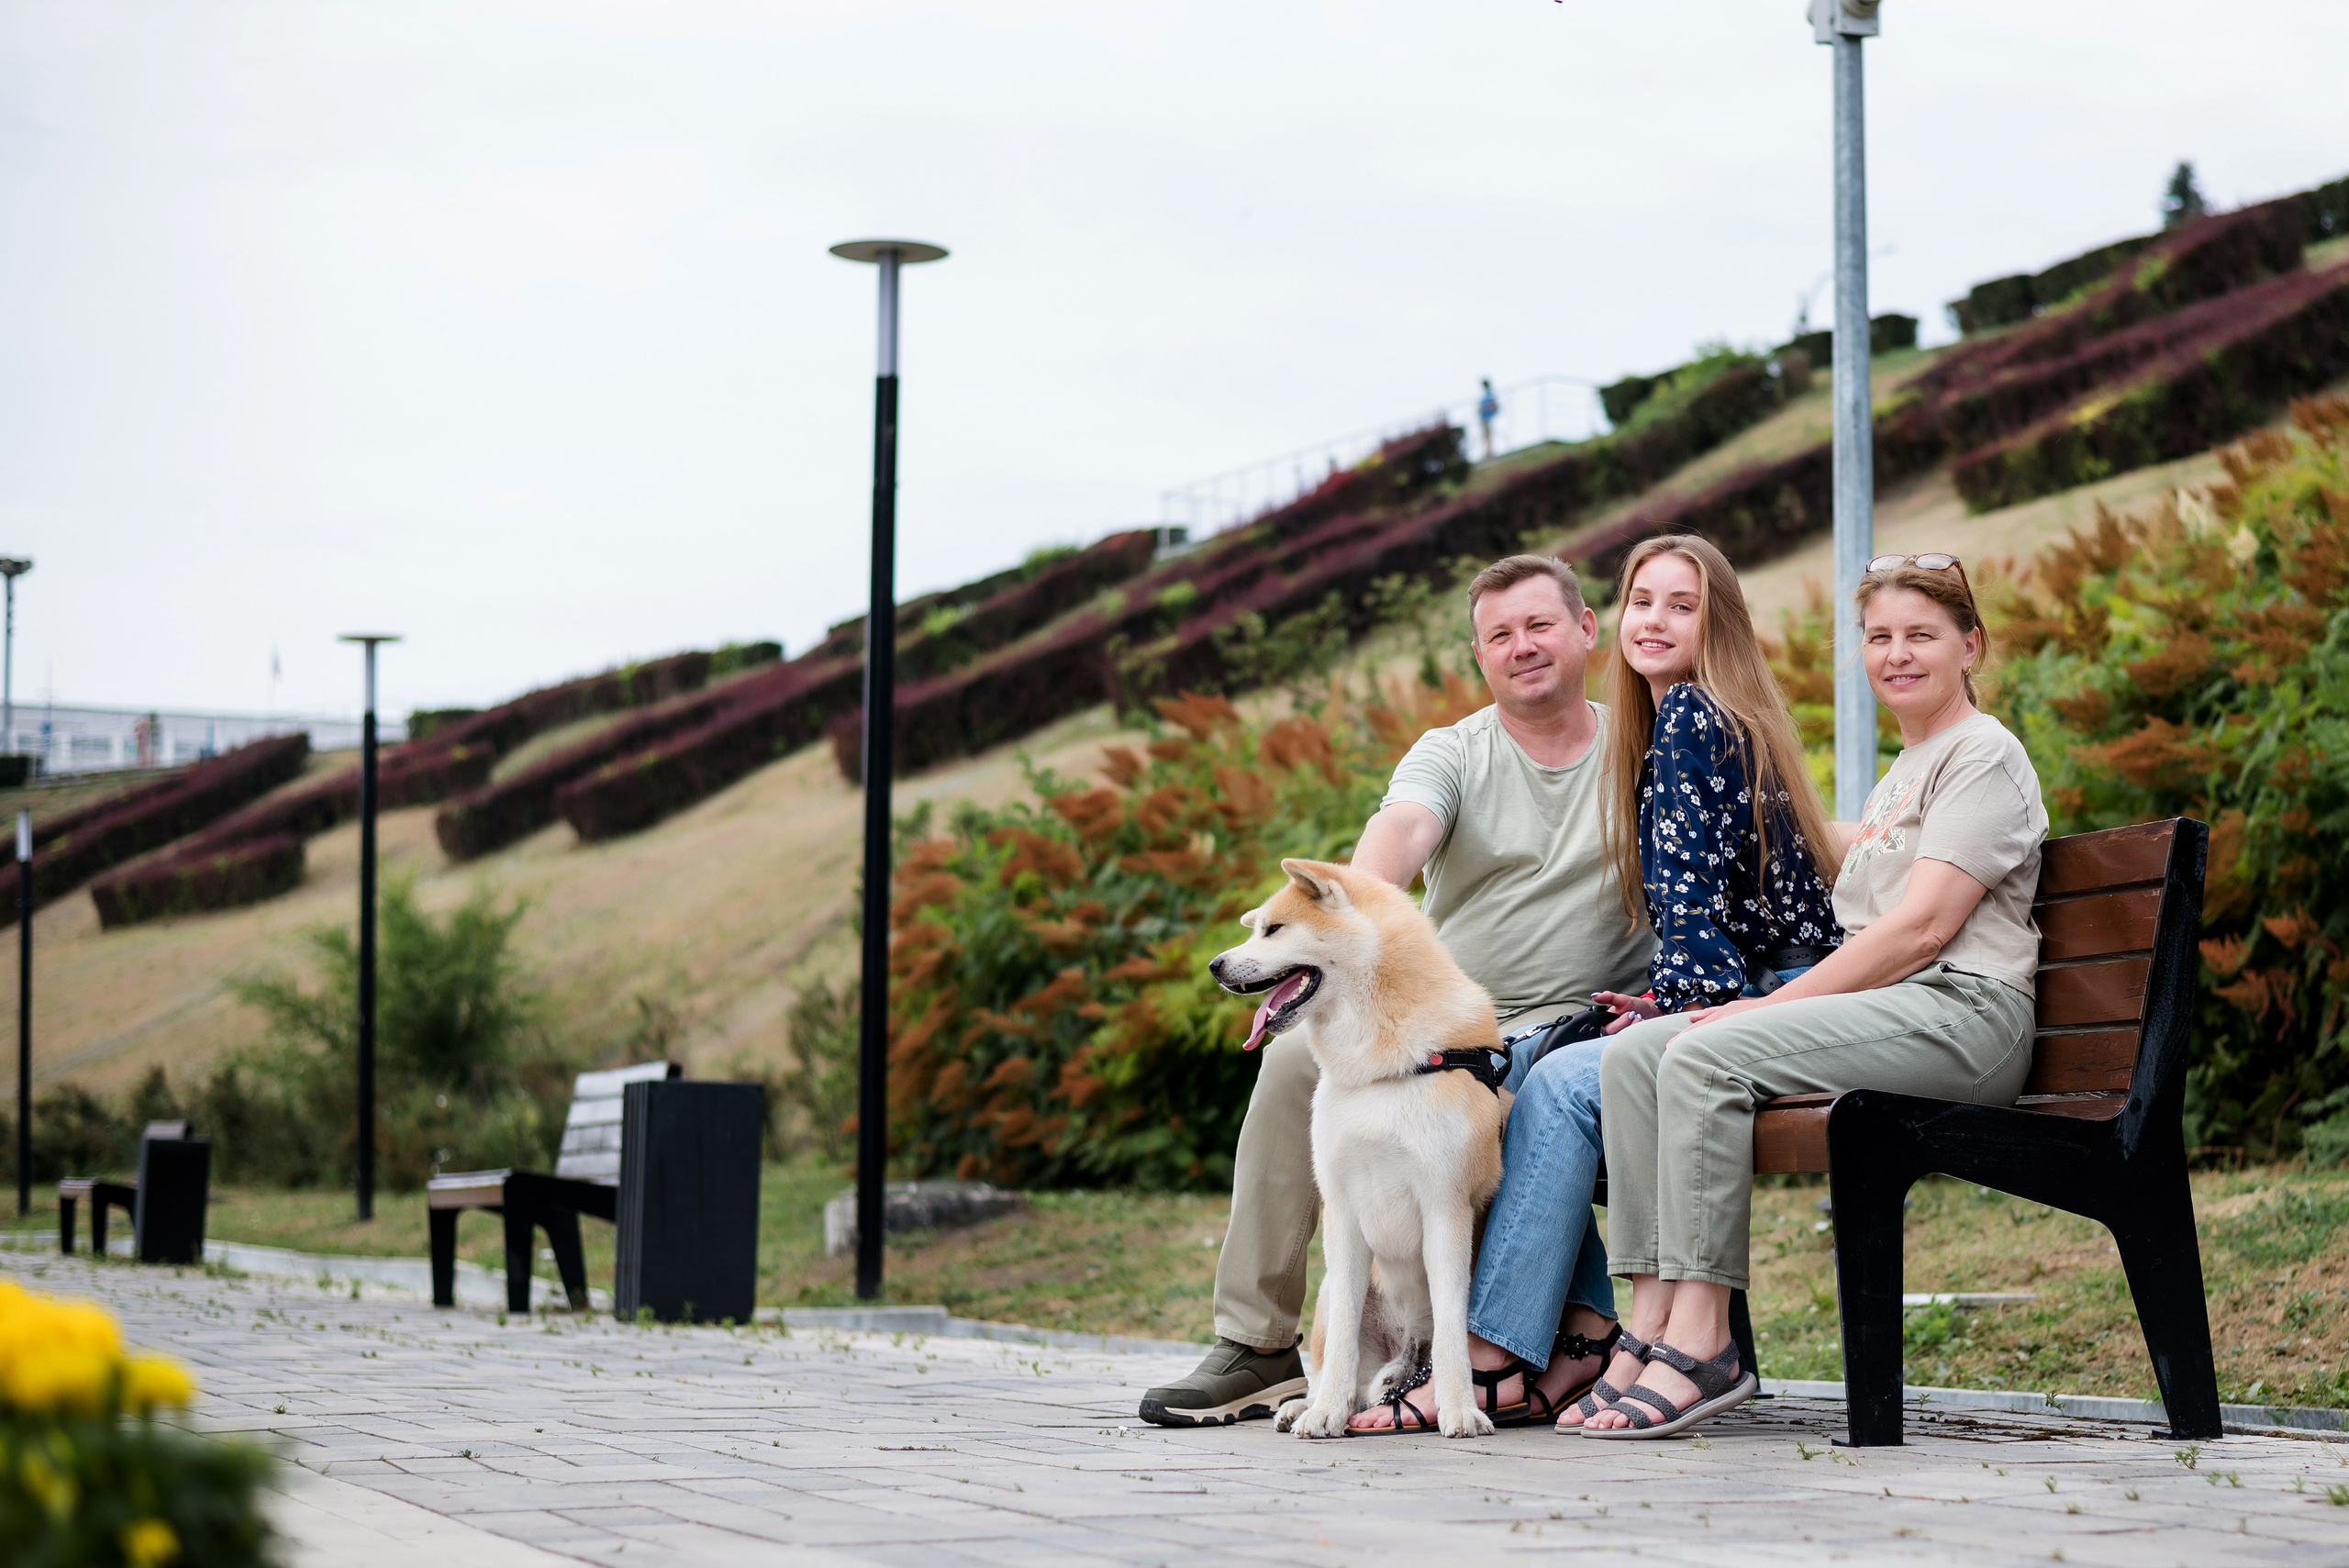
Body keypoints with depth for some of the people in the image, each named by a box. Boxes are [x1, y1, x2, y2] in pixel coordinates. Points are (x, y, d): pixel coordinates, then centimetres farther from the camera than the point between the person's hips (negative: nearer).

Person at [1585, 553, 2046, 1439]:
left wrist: (1774, 1005, -14)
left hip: (1959, 1012, -9)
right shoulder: (1897, 780, 28)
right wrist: (1771, 1008, 7)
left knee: (1704, 1056, -28)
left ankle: (1702, 1347, -31)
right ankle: (1653, 1325, -21)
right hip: (1878, 1010, 9)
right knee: (1633, 1052, -11)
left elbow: (1921, 928, -13)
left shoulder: (1984, 756, -1)